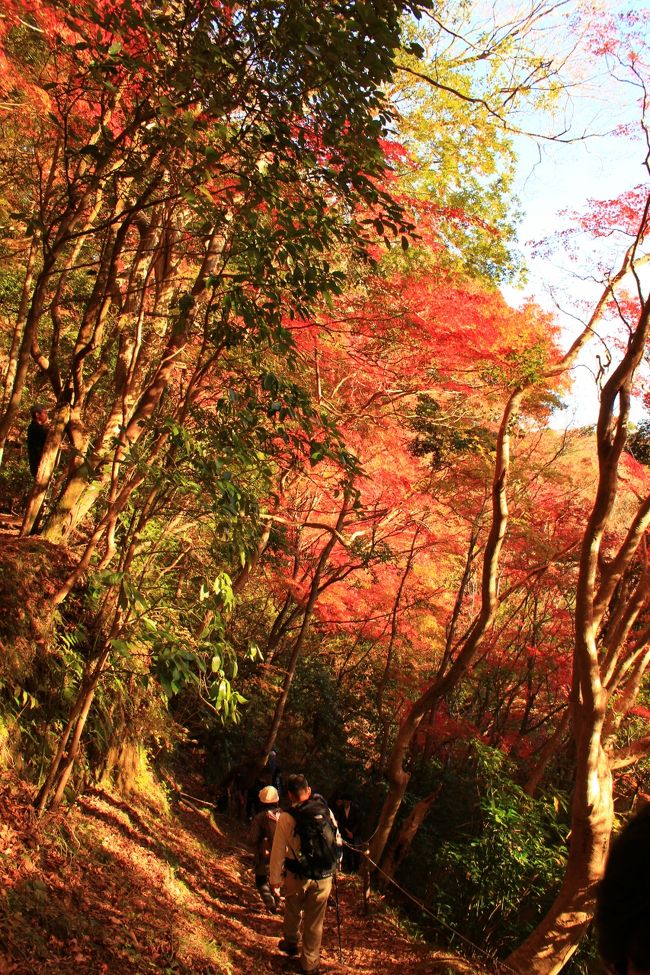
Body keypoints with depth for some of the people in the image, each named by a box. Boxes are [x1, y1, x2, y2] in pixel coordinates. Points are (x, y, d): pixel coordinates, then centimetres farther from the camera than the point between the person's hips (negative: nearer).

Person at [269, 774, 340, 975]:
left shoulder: (286, 817, -14)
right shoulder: (326, 811, -6)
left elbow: (278, 852, -10)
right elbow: (337, 841, 3)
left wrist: (275, 879, 1)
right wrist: (334, 864, 18)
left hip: (297, 876, -1)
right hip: (324, 877, 2)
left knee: (293, 912, 26)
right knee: (315, 921, 15)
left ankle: (291, 943, 47)